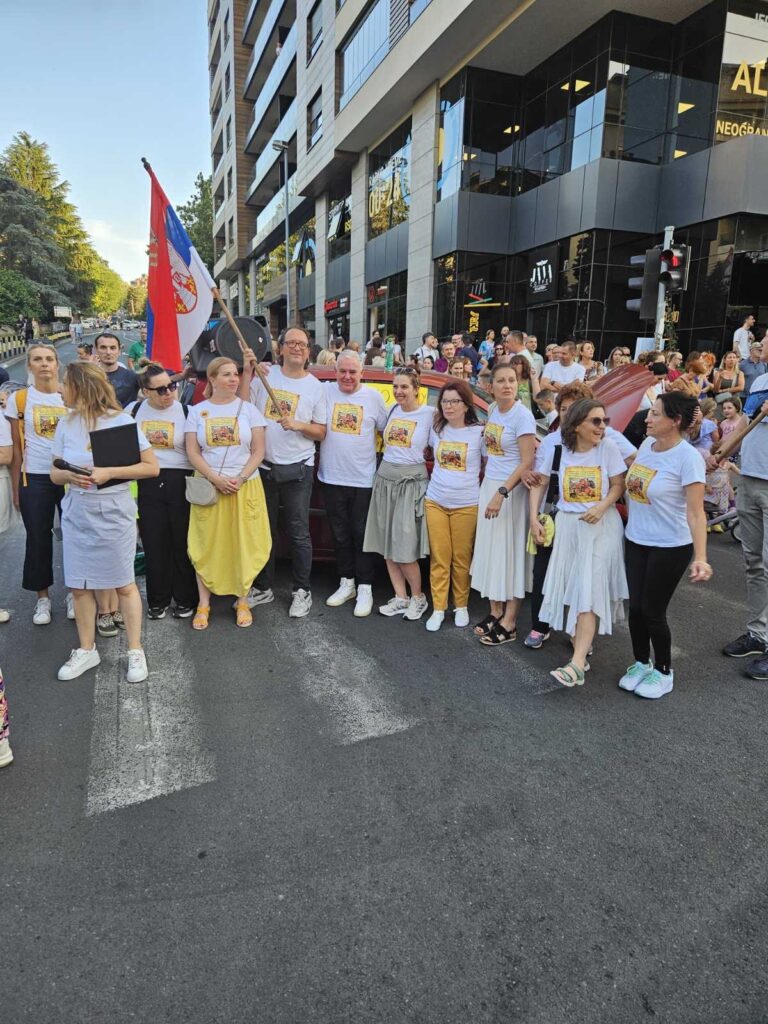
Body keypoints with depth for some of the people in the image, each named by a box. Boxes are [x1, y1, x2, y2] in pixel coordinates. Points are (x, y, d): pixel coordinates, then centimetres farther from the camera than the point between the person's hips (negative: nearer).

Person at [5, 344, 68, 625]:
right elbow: (16, 449, 3)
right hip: (35, 478, 0)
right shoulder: (18, 399, 0)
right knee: (38, 538, 7)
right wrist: (16, 488, 1)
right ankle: (43, 596, 21)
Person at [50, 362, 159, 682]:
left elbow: (152, 467, -10)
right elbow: (55, 473, 8)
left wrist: (109, 473, -20)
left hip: (114, 511, -4)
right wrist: (69, 476, -16)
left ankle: (135, 651, 17)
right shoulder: (66, 423, 3)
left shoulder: (121, 421, -9)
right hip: (76, 512, 4)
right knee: (79, 585, 9)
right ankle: (86, 650, 26)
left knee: (123, 584, 4)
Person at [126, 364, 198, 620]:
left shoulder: (185, 411, -3)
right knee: (153, 544, 8)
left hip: (179, 482, -2)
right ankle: (158, 599, 23)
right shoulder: (134, 410, 4)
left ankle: (185, 599, 20)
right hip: (147, 483, 2)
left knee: (182, 543, 5)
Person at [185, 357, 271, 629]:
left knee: (244, 544, 2)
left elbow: (258, 451, 1)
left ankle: (242, 601, 15)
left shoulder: (248, 409, 4)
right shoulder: (197, 411, 5)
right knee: (207, 545, 3)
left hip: (245, 486, 0)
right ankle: (204, 603, 13)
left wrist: (240, 479, -13)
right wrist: (216, 479, -13)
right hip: (208, 487, 1)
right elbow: (192, 453, 0)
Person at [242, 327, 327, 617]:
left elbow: (320, 432, 4)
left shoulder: (315, 386, 3)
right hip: (264, 466, 2)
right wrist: (248, 372, -10)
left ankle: (302, 591, 16)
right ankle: (263, 587, 28)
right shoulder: (264, 375, 2)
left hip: (297, 470, -1)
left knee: (298, 533, 1)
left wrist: (298, 425, -14)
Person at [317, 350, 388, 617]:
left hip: (363, 479, -2)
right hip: (332, 478, 2)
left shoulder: (373, 397, 1)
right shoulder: (326, 392, 1)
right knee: (340, 534, 13)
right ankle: (346, 583, 28)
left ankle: (365, 589, 14)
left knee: (362, 535, 4)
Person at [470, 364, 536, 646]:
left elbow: (527, 462, -19)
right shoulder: (493, 410, 8)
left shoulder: (522, 415, -14)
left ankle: (509, 624, 7)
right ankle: (495, 612, 23)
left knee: (510, 551, -1)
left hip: (511, 490, -7)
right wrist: (488, 486, 9)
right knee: (490, 549, 11)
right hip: (488, 485, 7)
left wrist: (501, 493, -24)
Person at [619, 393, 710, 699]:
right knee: (635, 607, 12)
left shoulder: (688, 458, -19)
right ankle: (641, 663, 34)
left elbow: (695, 513, -23)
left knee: (652, 611, 3)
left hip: (670, 547, -6)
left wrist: (700, 557, -30)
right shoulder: (647, 444, 1)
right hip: (635, 541, 6)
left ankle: (663, 672, 27)